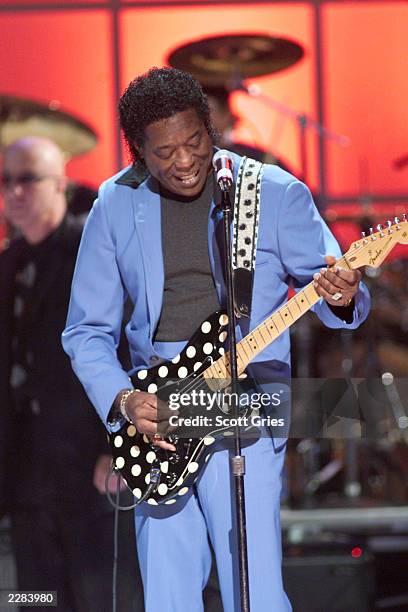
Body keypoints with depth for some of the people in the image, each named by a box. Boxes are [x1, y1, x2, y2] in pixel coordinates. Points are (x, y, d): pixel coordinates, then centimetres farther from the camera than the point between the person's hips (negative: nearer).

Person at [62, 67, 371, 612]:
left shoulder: (276, 195, -3)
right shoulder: (116, 206, 4)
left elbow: (336, 295, 3)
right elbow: (87, 330, 8)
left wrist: (340, 299, -21)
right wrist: (122, 400, -8)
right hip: (154, 418, 3)